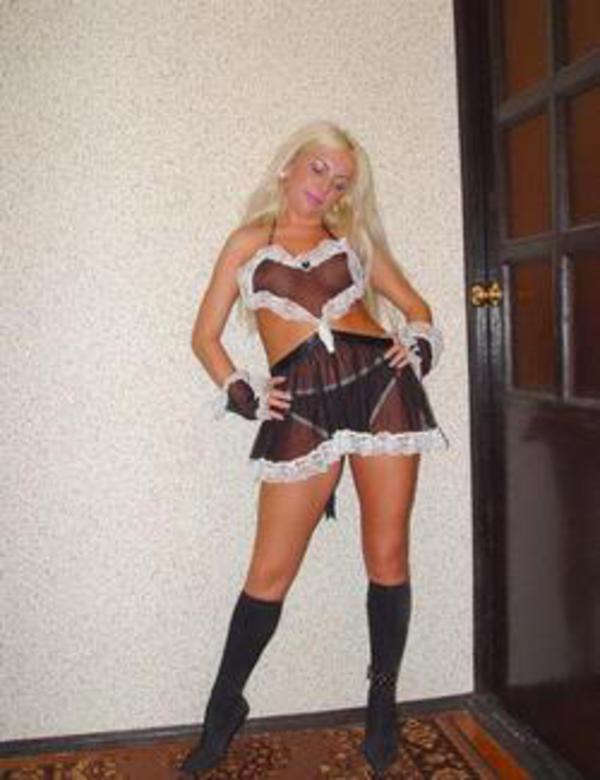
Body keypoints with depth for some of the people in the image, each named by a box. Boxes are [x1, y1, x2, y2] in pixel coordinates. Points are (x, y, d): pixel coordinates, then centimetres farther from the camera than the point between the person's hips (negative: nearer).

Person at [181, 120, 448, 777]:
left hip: (379, 382, 2)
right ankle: (224, 709, 20)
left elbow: (416, 308, 22)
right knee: (271, 571, -1)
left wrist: (418, 346, 1)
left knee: (387, 555, 3)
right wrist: (241, 392, -1)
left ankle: (382, 706, 22)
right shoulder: (249, 241, 17)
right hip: (301, 403, -1)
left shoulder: (353, 239, 19)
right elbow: (205, 335, 14)